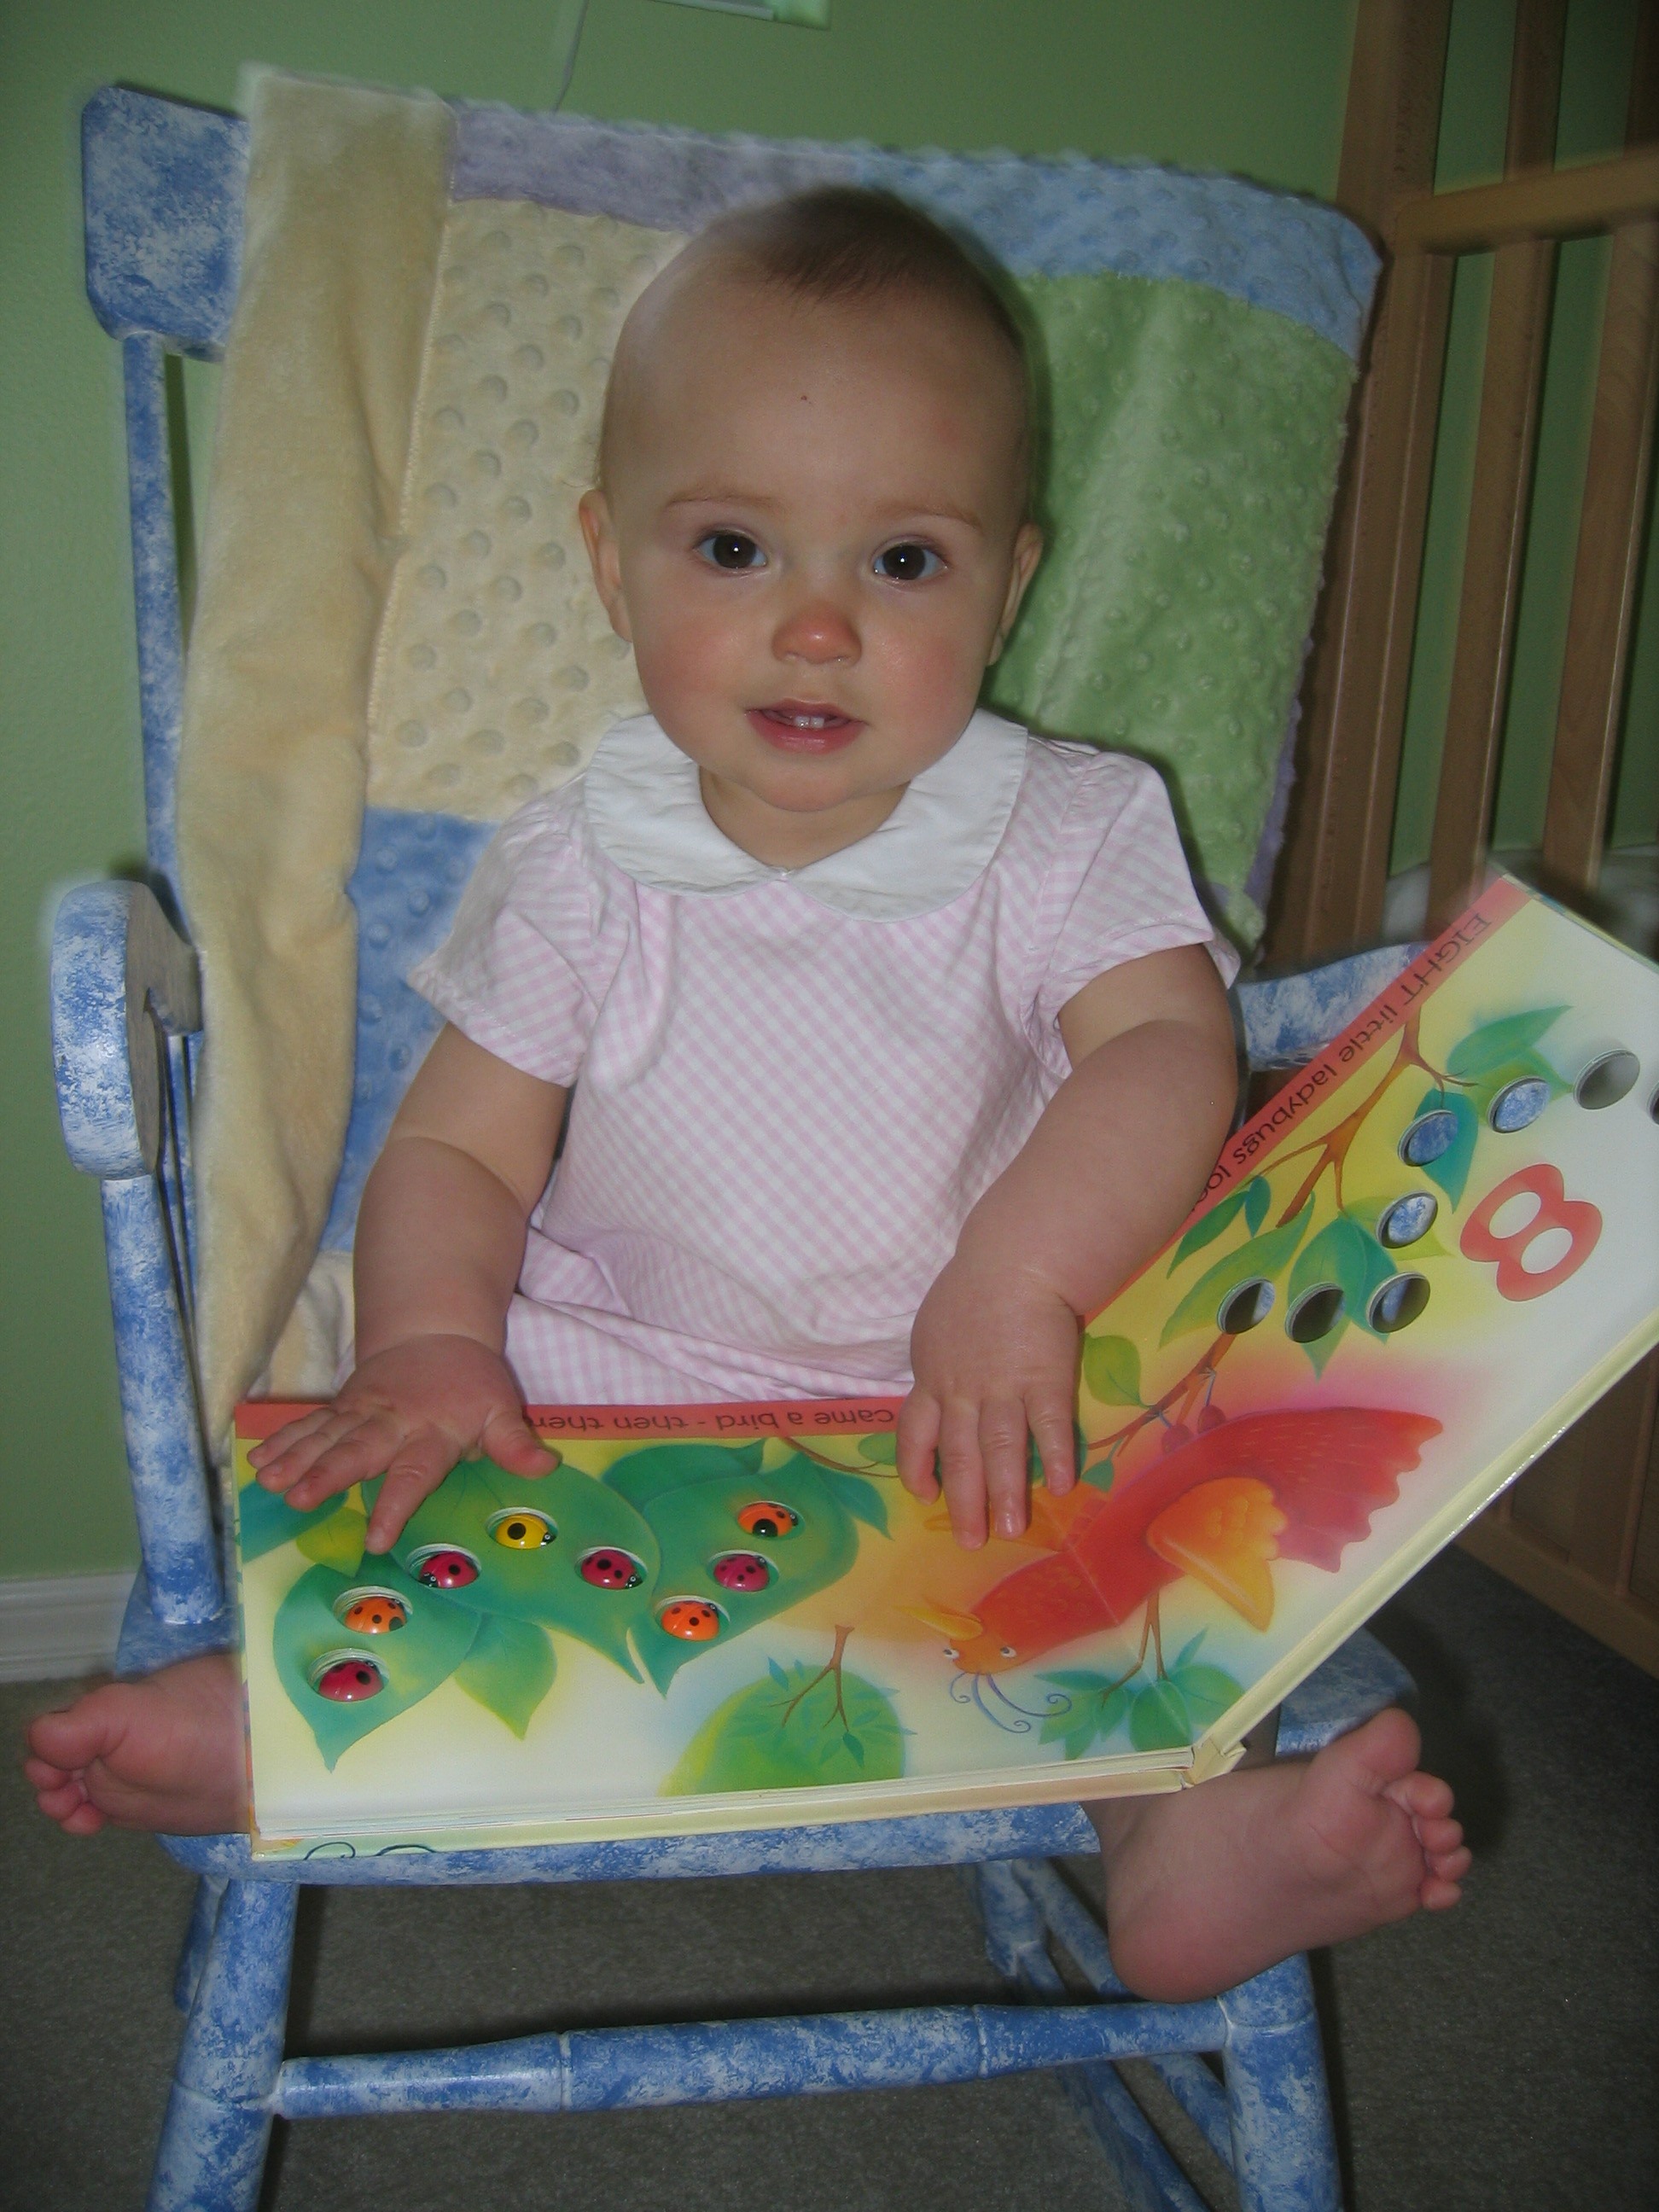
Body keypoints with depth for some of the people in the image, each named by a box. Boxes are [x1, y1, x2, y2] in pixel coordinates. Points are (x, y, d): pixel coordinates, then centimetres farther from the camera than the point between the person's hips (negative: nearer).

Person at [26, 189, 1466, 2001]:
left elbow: (1167, 1057, -19)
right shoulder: (580, 869, -1)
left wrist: (1013, 1280, -36)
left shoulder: (1067, 834, -5)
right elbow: (456, 1148, 1)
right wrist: (432, 1341, -20)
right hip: (620, 1385, 1)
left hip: (975, 1403, 0)